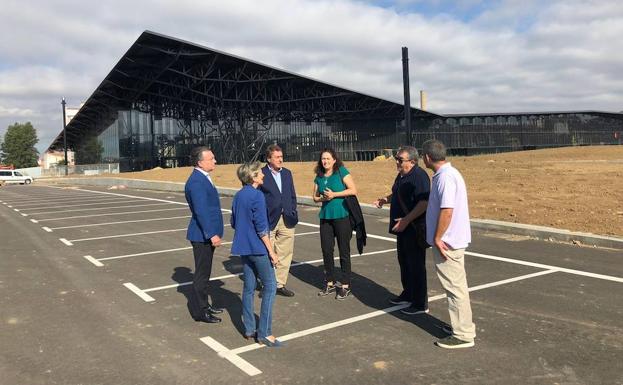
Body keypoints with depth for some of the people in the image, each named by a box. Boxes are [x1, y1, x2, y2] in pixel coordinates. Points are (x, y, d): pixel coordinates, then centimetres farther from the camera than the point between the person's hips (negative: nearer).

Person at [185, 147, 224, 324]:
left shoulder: (203, 178, 12)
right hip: (202, 236, -10)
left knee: (205, 272, 19)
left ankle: (204, 305, 32)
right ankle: (200, 311, 12)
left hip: (207, 235, 10)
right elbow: (200, 211, -25)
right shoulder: (196, 182, -20)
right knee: (202, 274, 1)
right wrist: (212, 234, -25)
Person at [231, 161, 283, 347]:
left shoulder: (238, 196, 7)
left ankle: (249, 329, 19)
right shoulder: (257, 196, -15)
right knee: (270, 286, 0)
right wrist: (271, 251, -13)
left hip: (243, 248, 8)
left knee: (249, 287, 13)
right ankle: (264, 333, 0)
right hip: (257, 248, -8)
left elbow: (233, 223, 14)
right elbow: (262, 227, -18)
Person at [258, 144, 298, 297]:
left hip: (287, 220, 5)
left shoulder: (287, 173, 11)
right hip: (269, 221, -5)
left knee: (285, 254, 8)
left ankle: (280, 284, 20)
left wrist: (293, 213, 7)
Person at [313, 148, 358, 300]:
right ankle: (330, 283, 22)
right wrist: (322, 198, -6)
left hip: (342, 216, -5)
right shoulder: (319, 177, 10)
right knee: (326, 250, 7)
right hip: (325, 216, 5)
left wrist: (334, 194, -16)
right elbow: (315, 197, 16)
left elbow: (353, 190, -11)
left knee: (344, 250, 2)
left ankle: (345, 286, 12)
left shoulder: (341, 171, -5)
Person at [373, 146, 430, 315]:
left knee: (416, 265, -2)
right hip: (403, 227, 10)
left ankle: (420, 304, 9)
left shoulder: (419, 176, -19)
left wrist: (407, 219, -32)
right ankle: (407, 295, 36)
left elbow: (424, 202, -28)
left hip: (414, 229, -10)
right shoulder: (401, 175, 12)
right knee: (404, 262, 20)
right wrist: (386, 199, 9)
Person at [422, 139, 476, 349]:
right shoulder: (448, 173, 10)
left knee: (455, 287, -1)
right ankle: (463, 325, 32)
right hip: (452, 239, 10)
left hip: (447, 242, -10)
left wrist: (438, 238, -19)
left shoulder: (445, 177, -21)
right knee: (457, 285, 19)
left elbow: (447, 211, -27)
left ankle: (463, 335, 9)